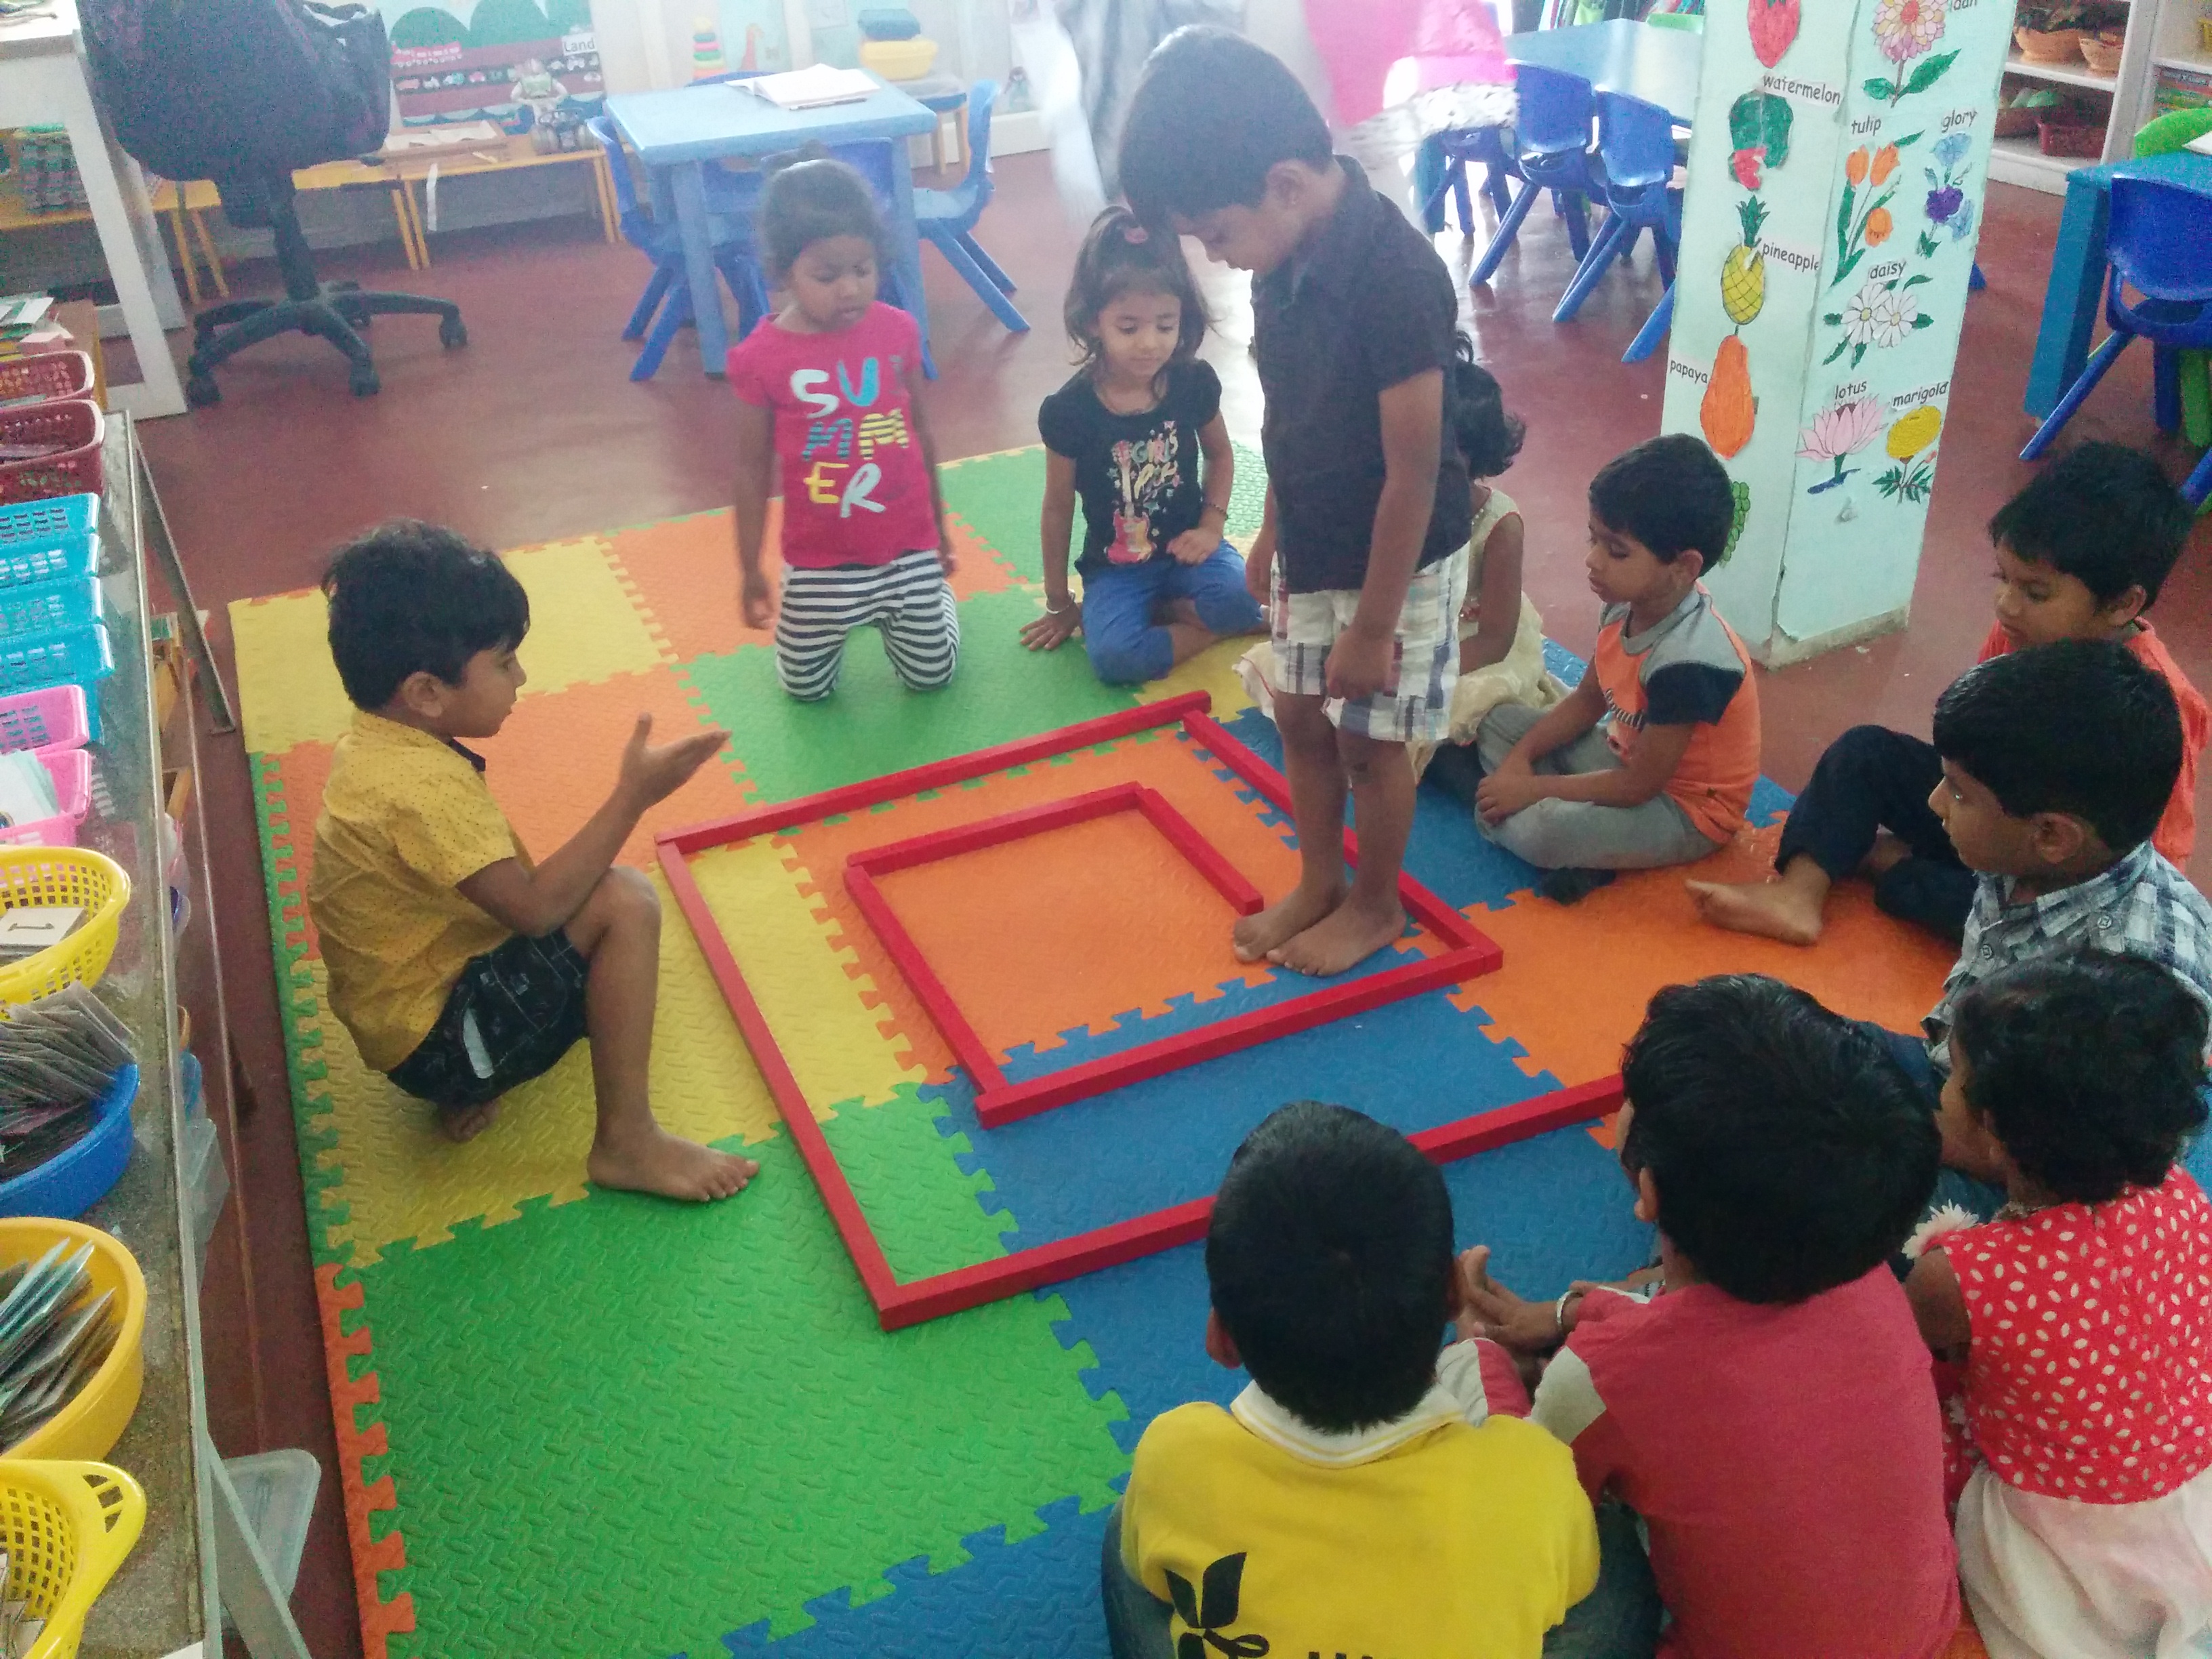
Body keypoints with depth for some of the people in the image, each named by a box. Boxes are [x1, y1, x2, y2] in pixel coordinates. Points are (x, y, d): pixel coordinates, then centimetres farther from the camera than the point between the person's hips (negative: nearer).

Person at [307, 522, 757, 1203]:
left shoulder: (371, 746, 3)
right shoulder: (424, 787, -27)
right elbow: (534, 906, -31)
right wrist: (633, 795, -29)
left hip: (404, 1013, 10)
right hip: (438, 1041, -10)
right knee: (624, 904, -20)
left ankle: (472, 1088, 11)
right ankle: (626, 1141, -14)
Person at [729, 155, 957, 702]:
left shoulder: (897, 331, -7)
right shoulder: (760, 358, -14)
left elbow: (920, 431, 6)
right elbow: (754, 471, -5)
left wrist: (939, 527, 14)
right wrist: (751, 571, 0)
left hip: (908, 547, 1)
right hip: (820, 561, -1)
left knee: (930, 674, 11)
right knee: (805, 687, 11)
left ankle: (930, 596, 43)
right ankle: (830, 617, 42)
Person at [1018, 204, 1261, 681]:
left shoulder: (1195, 383, -9)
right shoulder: (1068, 410, -15)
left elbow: (1220, 454, 12)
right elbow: (1058, 508, -2)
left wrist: (1212, 523, -5)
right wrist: (1059, 603, 6)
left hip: (1186, 549, 1)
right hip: (1115, 567, -1)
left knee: (1242, 597, -31)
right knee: (1112, 656, -30)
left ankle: (1160, 610, -4)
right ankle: (1214, 626, -9)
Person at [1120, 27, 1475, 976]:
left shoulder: (1397, 281, -30)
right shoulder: (1288, 257, -7)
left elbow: (1413, 476, -25)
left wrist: (1373, 627, -19)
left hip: (1397, 562, -7)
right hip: (1310, 551, 7)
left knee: (1369, 741, 9)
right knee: (1299, 718, 19)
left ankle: (1376, 906, 33)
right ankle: (1318, 883, 40)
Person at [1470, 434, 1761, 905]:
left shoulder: (1686, 661, -34)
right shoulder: (1627, 606, -9)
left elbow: (1639, 785, -26)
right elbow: (1588, 700, 7)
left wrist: (1534, 786, -19)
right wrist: (1521, 757, -6)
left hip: (1684, 809, -9)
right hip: (1630, 757, 9)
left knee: (1539, 831, -33)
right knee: (1498, 719, 6)